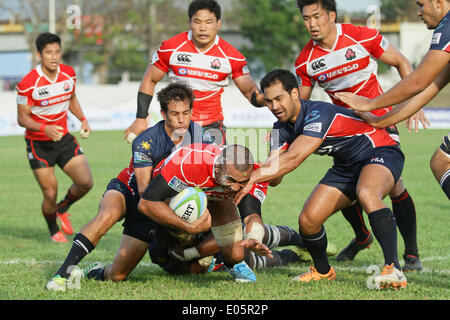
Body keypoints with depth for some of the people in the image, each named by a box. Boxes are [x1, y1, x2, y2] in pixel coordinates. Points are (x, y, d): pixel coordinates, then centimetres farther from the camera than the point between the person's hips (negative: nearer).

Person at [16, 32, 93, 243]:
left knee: (85, 182, -10)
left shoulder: (69, 74, -2)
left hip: (64, 139, 4)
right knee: (50, 194, -6)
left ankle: (63, 209, 21)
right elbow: (22, 118, -12)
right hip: (39, 144, -4)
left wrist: (82, 119, 2)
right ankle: (54, 231, 24)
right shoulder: (28, 83, -19)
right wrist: (44, 128, -29)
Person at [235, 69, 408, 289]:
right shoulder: (282, 128, -2)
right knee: (308, 220, -7)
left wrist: (253, 176, -36)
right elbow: (274, 167, -8)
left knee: (366, 193, -41)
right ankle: (322, 271, 22)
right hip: (346, 166, 8)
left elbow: (293, 159, -35)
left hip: (379, 154, -8)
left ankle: (394, 269, -44)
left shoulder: (319, 113, -28)